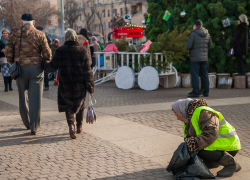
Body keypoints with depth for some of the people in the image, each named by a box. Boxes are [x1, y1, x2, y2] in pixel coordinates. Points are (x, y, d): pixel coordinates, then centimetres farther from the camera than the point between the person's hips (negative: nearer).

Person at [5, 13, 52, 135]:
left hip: (20, 68, 2)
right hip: (36, 68, -2)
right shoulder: (39, 35, -4)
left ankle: (27, 123, 26)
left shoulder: (14, 33, -1)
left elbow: (8, 52, -1)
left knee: (23, 97, 17)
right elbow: (47, 55, -5)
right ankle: (34, 127, 1)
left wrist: (13, 63, 17)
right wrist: (44, 62, 16)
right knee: (35, 98, 2)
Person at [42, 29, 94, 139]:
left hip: (65, 85, 0)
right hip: (80, 85, 1)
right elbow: (87, 69, -6)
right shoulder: (82, 50, -5)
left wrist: (43, 64, 21)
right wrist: (90, 85, -3)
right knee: (80, 104, 20)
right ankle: (79, 127, 31)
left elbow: (52, 67, 0)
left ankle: (71, 126, -12)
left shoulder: (59, 51, -4)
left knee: (68, 105, 11)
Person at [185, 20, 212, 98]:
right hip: (204, 58, 6)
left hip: (195, 58, -6)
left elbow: (188, 46, -15)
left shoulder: (193, 34, -12)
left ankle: (196, 92, -2)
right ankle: (206, 92, 14)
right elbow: (210, 45, 15)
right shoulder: (207, 34, 8)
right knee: (204, 74, 11)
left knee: (195, 75, -1)